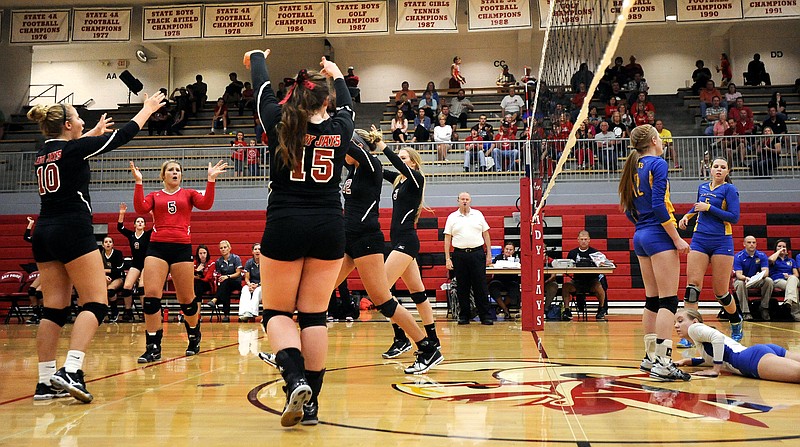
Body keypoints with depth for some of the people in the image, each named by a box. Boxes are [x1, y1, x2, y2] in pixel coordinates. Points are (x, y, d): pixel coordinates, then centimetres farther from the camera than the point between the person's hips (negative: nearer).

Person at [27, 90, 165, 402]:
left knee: (54, 309, 7)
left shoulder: (43, 153, 13)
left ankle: (45, 382, 6)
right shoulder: (74, 149, -6)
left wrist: (94, 132, 50)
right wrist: (148, 109, 17)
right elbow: (122, 136, 3)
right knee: (96, 303, -7)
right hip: (73, 231, -8)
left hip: (44, 233, 8)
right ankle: (71, 371, -22)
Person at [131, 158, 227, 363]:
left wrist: (211, 180, -13)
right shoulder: (154, 196, 15)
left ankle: (194, 338, 29)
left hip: (182, 247, -1)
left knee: (186, 299, 4)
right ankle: (153, 347, -6)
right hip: (157, 246, 1)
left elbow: (205, 204, -5)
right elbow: (141, 208, -4)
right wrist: (138, 182, -8)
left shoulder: (188, 194, 13)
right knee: (151, 295, -12)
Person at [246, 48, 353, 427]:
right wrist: (336, 74, 48)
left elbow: (262, 88, 19)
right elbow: (346, 106, 28)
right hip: (329, 228, 2)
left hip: (284, 226, -2)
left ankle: (296, 380, -15)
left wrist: (257, 57, 40)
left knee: (276, 312, 9)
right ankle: (310, 402, 9)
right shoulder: (339, 128, 4)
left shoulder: (280, 123, -1)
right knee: (314, 314, 7)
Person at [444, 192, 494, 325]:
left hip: (477, 254, 0)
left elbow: (486, 234, 11)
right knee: (462, 287, 4)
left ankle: (485, 316, 4)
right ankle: (464, 316, 12)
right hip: (459, 255, 0)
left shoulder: (478, 214, 9)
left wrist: (489, 254, 6)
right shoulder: (452, 217, 7)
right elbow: (447, 238, 5)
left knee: (480, 286, -1)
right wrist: (447, 258, -2)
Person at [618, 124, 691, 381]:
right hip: (659, 236, -9)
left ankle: (650, 357, 18)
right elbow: (658, 205, -18)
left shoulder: (634, 168, 15)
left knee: (652, 300, 13)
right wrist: (677, 238, -14)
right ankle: (663, 363, -11)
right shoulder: (658, 164, -9)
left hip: (640, 237, 9)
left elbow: (629, 210, 16)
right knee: (668, 300, -8)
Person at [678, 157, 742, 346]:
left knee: (721, 291, 1)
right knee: (692, 285, -10)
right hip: (699, 240, 4)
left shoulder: (729, 189, -3)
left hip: (721, 242, -4)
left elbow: (734, 217, -12)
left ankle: (737, 324, 30)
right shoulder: (702, 187, 13)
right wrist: (687, 215, 17)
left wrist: (709, 208, -14)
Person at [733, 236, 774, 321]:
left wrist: (760, 275, -40)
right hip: (743, 279, -2)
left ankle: (764, 307, -14)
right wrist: (746, 278, -44)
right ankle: (745, 312, -33)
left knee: (769, 281, -28)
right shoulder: (738, 256, -11)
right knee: (740, 283, -37)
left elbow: (766, 272, -15)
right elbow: (738, 274, -20)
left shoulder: (762, 255, -4)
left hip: (758, 281, 2)